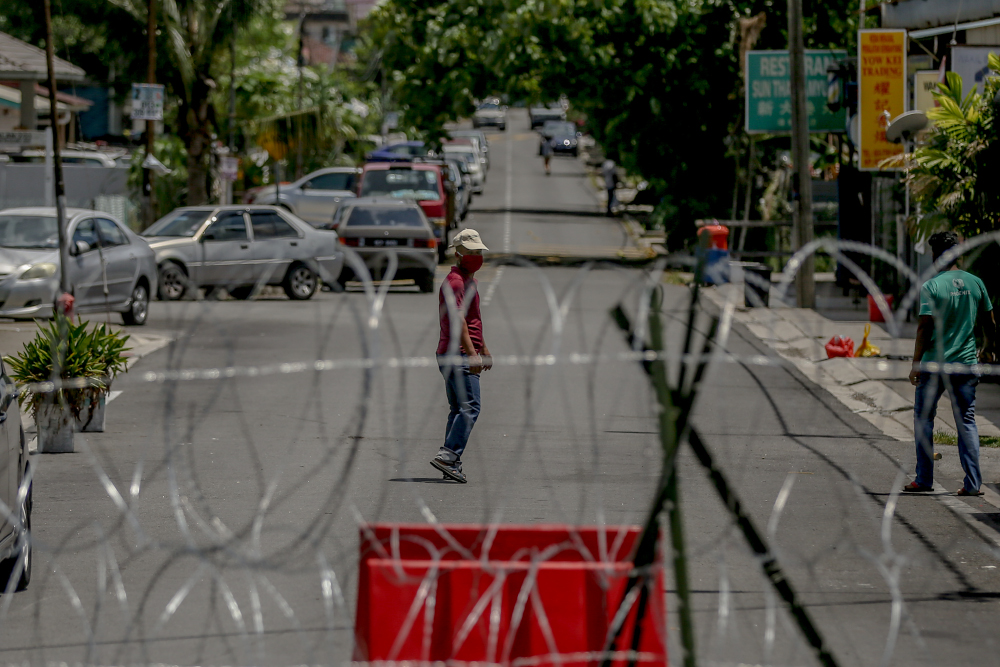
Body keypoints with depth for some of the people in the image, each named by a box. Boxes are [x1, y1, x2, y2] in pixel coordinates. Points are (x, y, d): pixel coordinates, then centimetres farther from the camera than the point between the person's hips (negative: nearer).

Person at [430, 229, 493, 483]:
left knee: (459, 409, 10)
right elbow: (458, 321, -21)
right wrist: (472, 354, -27)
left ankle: (451, 464, 10)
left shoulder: (469, 281, 21)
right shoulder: (455, 282, -13)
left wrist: (484, 349, 32)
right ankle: (448, 455, -22)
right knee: (469, 407, -17)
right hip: (458, 355, -11)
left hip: (455, 355, 11)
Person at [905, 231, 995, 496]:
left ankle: (924, 479, 13)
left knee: (923, 419, 11)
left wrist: (916, 363, -8)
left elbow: (924, 328, -14)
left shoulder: (931, 287, -11)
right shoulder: (975, 284, 3)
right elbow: (990, 323, 11)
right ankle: (972, 483, 0)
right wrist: (988, 349, 29)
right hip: (966, 364, 3)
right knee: (967, 422, 7)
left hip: (934, 365, -3)